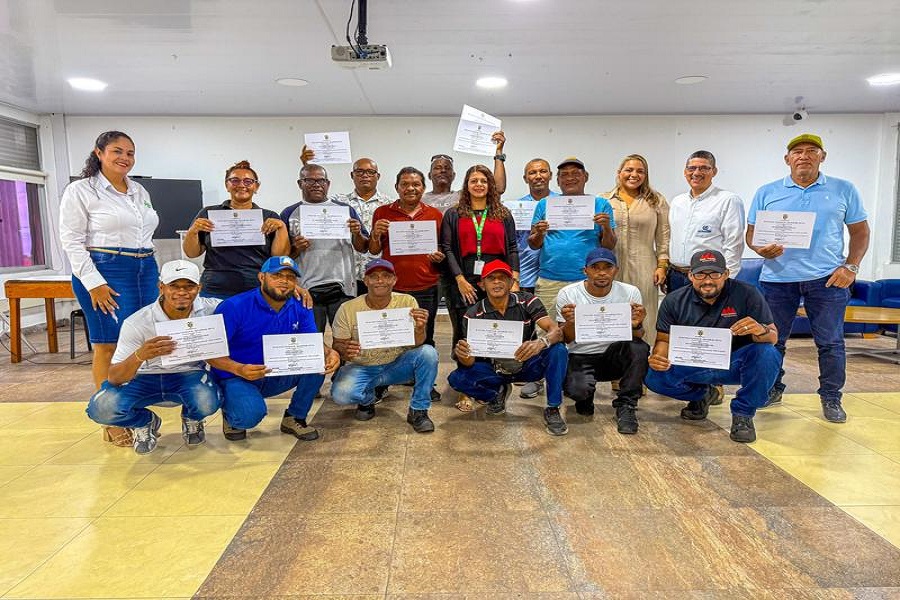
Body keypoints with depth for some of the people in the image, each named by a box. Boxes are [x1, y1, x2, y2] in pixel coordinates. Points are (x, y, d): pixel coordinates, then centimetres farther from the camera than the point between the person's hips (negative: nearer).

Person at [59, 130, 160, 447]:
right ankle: (113, 423, 3)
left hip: (147, 272, 6)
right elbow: (71, 241, -6)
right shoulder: (80, 191, -1)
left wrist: (154, 273, 17)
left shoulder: (140, 192, 17)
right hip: (105, 273, -6)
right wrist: (94, 282, -14)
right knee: (109, 347, -4)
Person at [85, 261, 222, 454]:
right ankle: (146, 422, 10)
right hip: (144, 379, 1)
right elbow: (114, 378, -21)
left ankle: (191, 421, 7)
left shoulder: (209, 309, -16)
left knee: (207, 401, -35)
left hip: (189, 375, 0)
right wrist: (139, 355, -44)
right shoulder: (136, 323, -19)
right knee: (101, 409, -27)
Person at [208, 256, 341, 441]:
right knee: (251, 414, -34)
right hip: (237, 378, -4)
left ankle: (294, 418, 1)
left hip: (279, 376, 5)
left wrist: (330, 353, -31)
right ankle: (230, 413, 6)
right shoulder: (234, 307, -17)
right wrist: (238, 369, -39)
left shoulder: (300, 309, -3)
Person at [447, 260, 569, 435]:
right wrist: (462, 354, -43)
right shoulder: (473, 315, -13)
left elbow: (556, 331, -23)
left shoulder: (527, 301, -12)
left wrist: (540, 343, -48)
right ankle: (498, 391, 9)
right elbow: (470, 362, -16)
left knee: (558, 350, -29)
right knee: (456, 378, -23)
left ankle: (552, 410, -12)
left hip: (527, 365, -1)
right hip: (495, 370, 1)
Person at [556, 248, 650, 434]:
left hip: (614, 355, 2)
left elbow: (637, 338, -5)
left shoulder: (630, 292, -5)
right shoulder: (568, 294, -9)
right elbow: (567, 340, -7)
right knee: (577, 389, -31)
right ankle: (585, 397, 10)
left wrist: (635, 325, -29)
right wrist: (569, 323, -31)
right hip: (581, 357, -1)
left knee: (640, 348, -30)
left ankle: (626, 406, -10)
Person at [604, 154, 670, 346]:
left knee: (643, 320, 1)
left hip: (643, 270, 0)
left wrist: (662, 266, 0)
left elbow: (663, 236, 7)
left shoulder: (657, 201, 9)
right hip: (611, 268, 0)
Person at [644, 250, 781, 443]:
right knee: (654, 377, -23)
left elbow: (773, 338, -13)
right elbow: (664, 339, -2)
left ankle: (743, 414, -7)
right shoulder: (674, 301, -7)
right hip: (692, 365, 2)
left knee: (767, 354, -31)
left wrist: (760, 330, -39)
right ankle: (702, 394, 12)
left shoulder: (747, 294, -13)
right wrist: (658, 356, -27)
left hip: (733, 364, -1)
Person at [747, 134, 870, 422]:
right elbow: (751, 233, 6)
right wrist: (760, 249, -15)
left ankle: (831, 398, 20)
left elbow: (860, 231, 10)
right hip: (777, 277, 1)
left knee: (831, 343, 5)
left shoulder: (844, 190, 7)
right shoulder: (766, 192, 6)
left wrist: (851, 266, -3)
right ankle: (772, 389, 26)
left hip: (827, 278, 0)